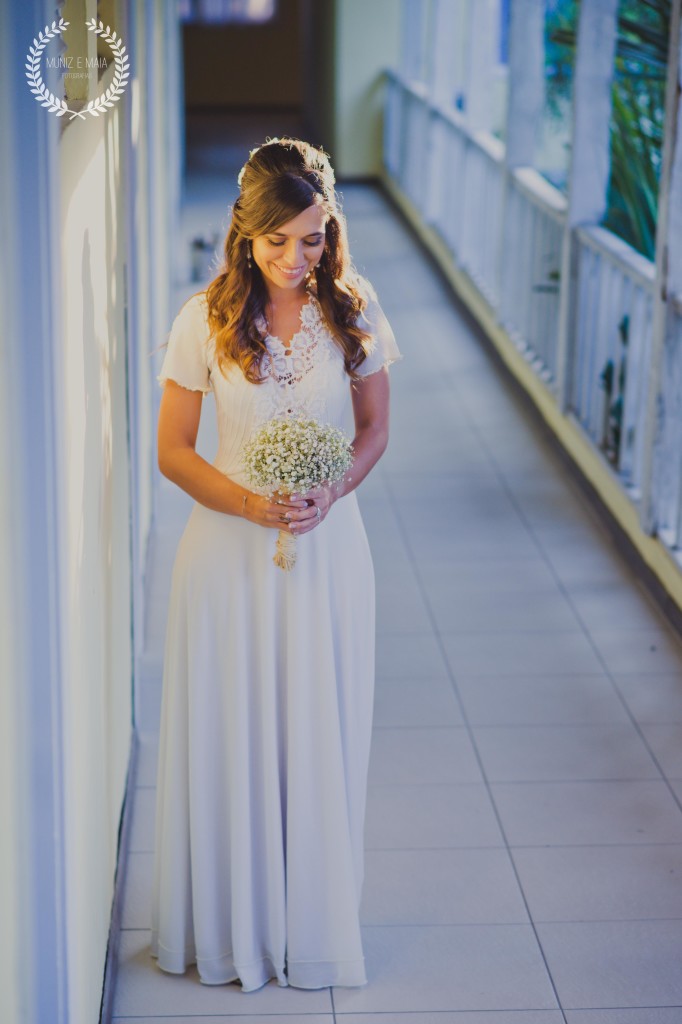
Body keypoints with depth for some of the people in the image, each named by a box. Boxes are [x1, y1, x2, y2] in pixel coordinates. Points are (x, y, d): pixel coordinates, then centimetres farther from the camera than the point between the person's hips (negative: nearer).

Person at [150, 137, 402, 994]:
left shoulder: (354, 313, -4)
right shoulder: (205, 319, -8)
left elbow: (374, 428, 7)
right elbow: (173, 451, -3)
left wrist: (332, 491, -12)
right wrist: (250, 504, -17)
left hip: (328, 548, 1)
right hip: (228, 548, -1)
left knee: (320, 740, 8)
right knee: (230, 739, 7)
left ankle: (314, 927, 24)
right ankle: (226, 930, 23)